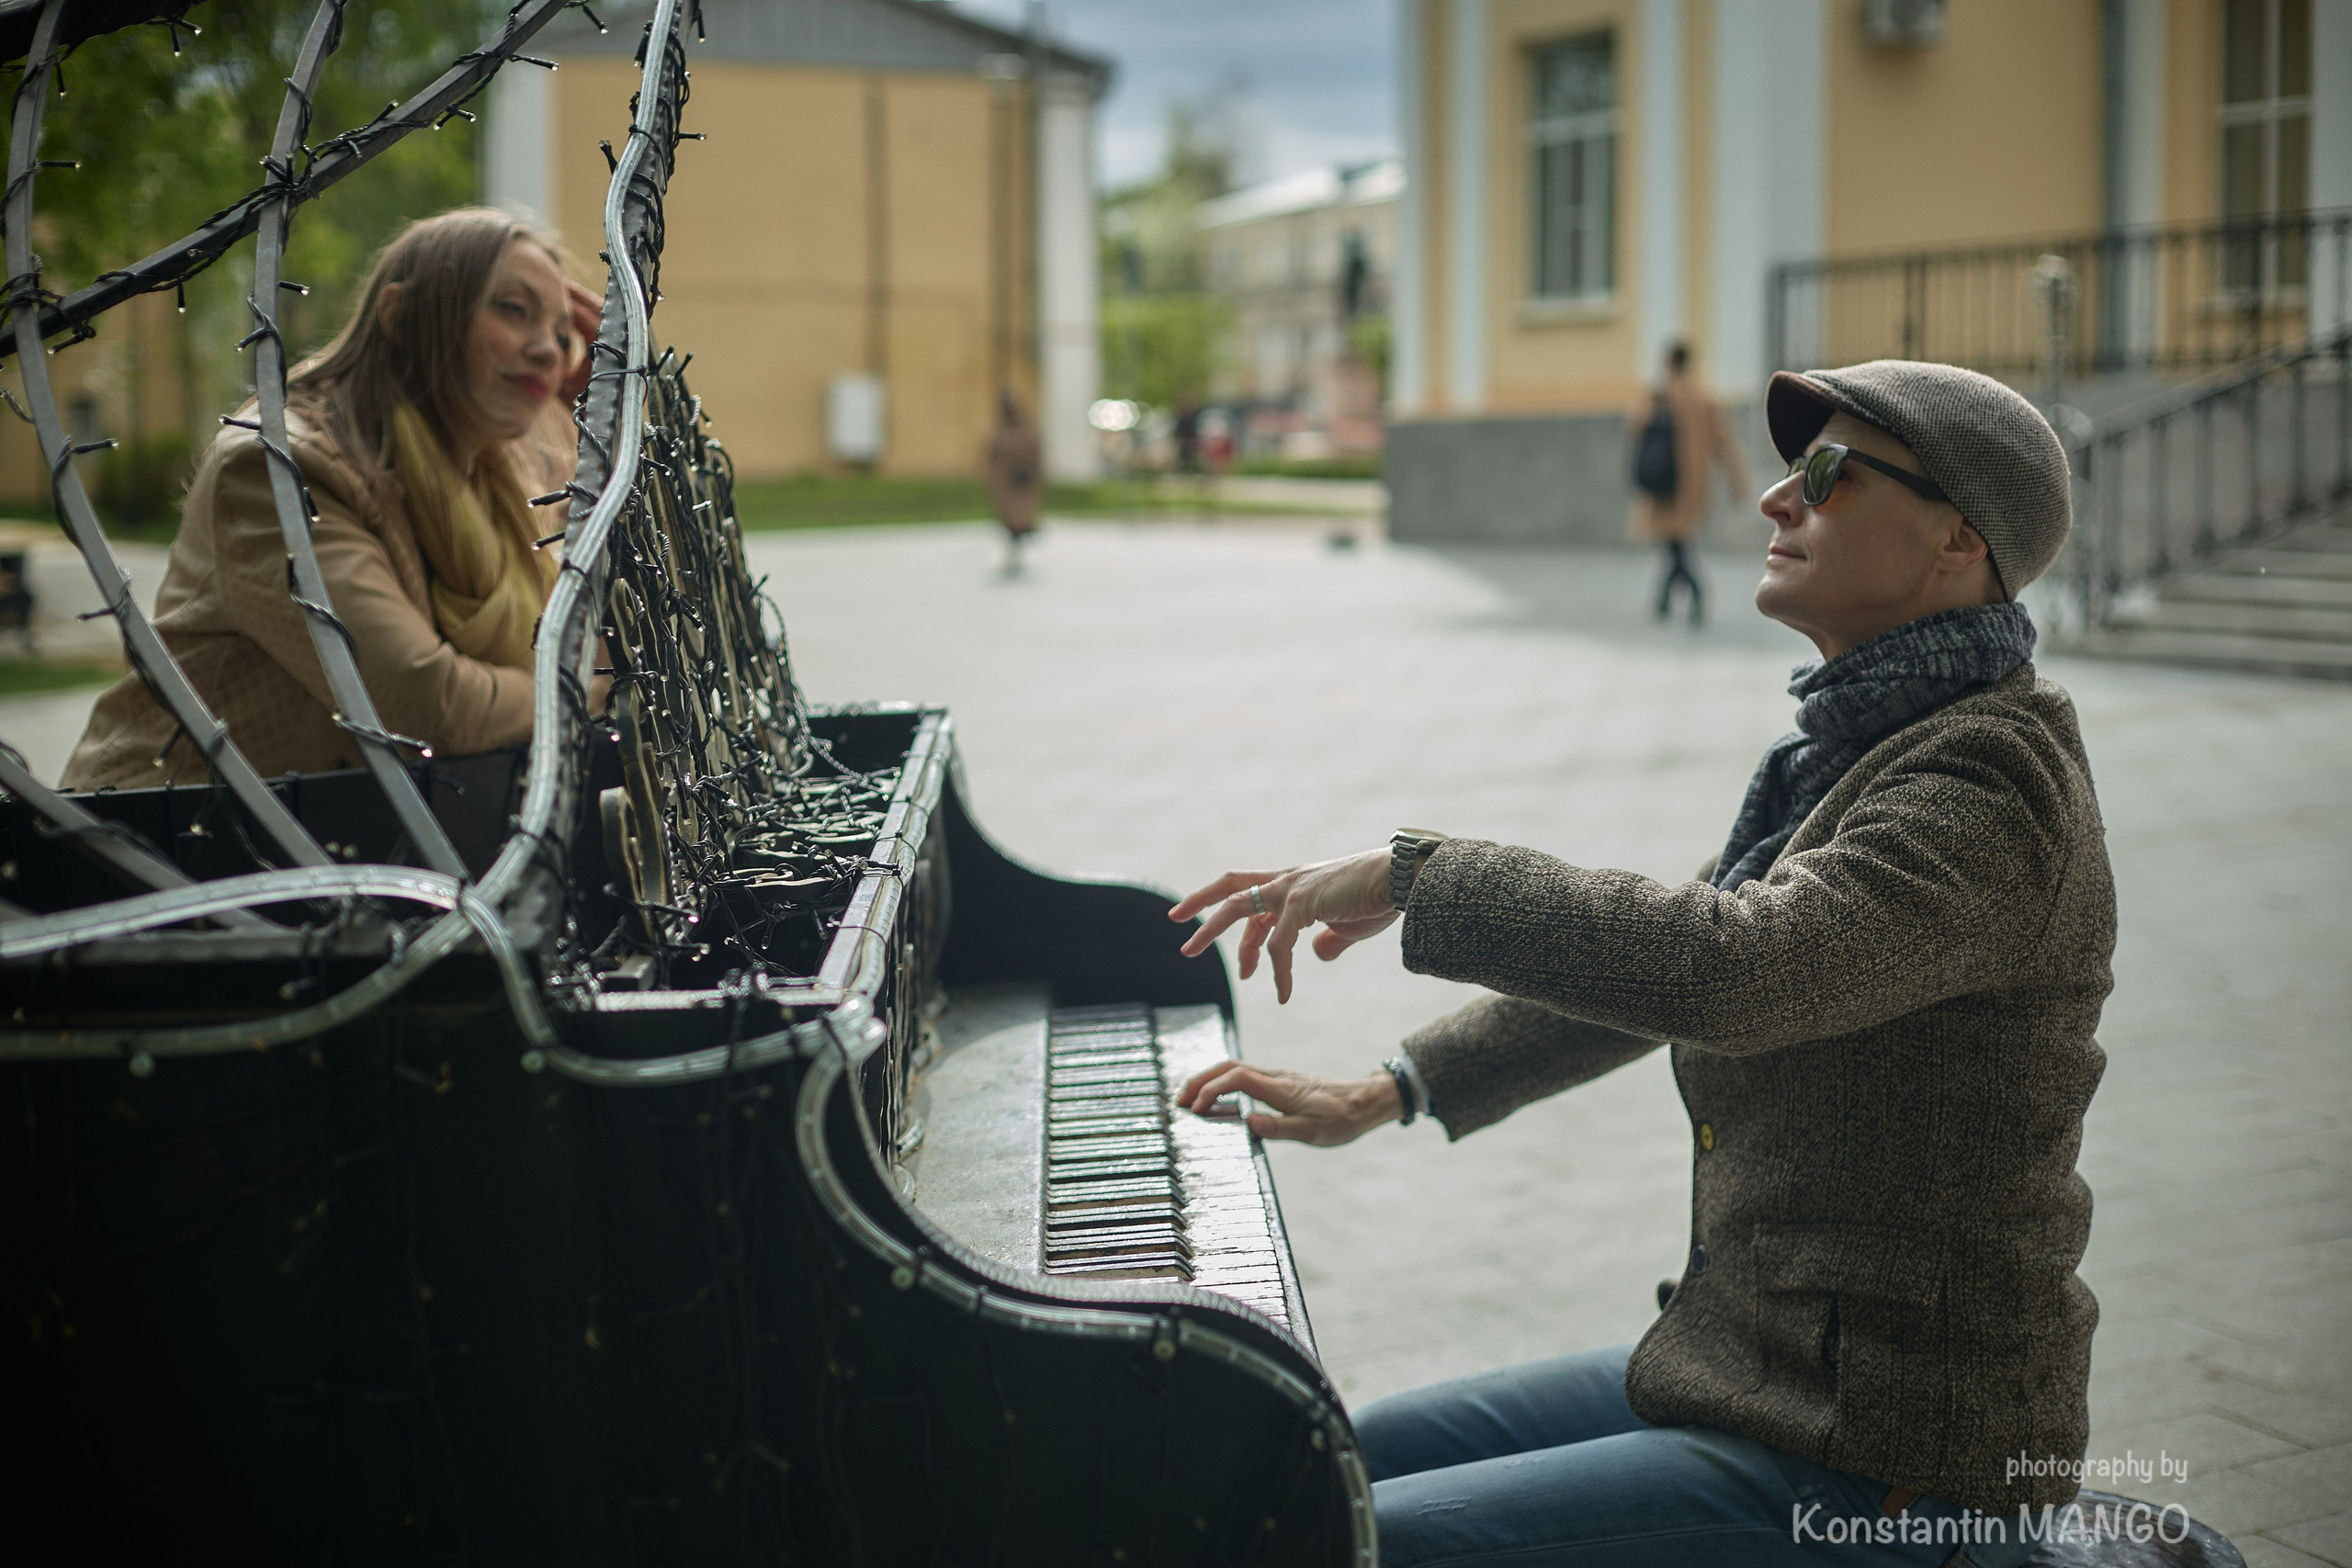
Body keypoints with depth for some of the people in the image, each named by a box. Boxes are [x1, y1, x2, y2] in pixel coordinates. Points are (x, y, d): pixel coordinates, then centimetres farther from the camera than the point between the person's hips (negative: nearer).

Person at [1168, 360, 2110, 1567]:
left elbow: (1727, 968, -36)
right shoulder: (1858, 752, 11)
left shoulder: (1988, 783, -20)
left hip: (1873, 1468, -10)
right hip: (1755, 1367, 10)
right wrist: (1390, 1090, 22)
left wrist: (1412, 873, -27)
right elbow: (1644, 959, 22)